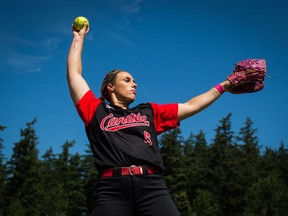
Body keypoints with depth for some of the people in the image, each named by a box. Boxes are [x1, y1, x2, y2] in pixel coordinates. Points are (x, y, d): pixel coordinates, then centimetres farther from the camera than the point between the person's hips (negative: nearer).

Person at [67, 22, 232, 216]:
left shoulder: (149, 112, 31)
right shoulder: (96, 110, 23)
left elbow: (191, 106, 34)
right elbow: (74, 73, 27)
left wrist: (223, 86, 37)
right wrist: (79, 37, 37)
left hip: (151, 186, 3)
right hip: (113, 188, -2)